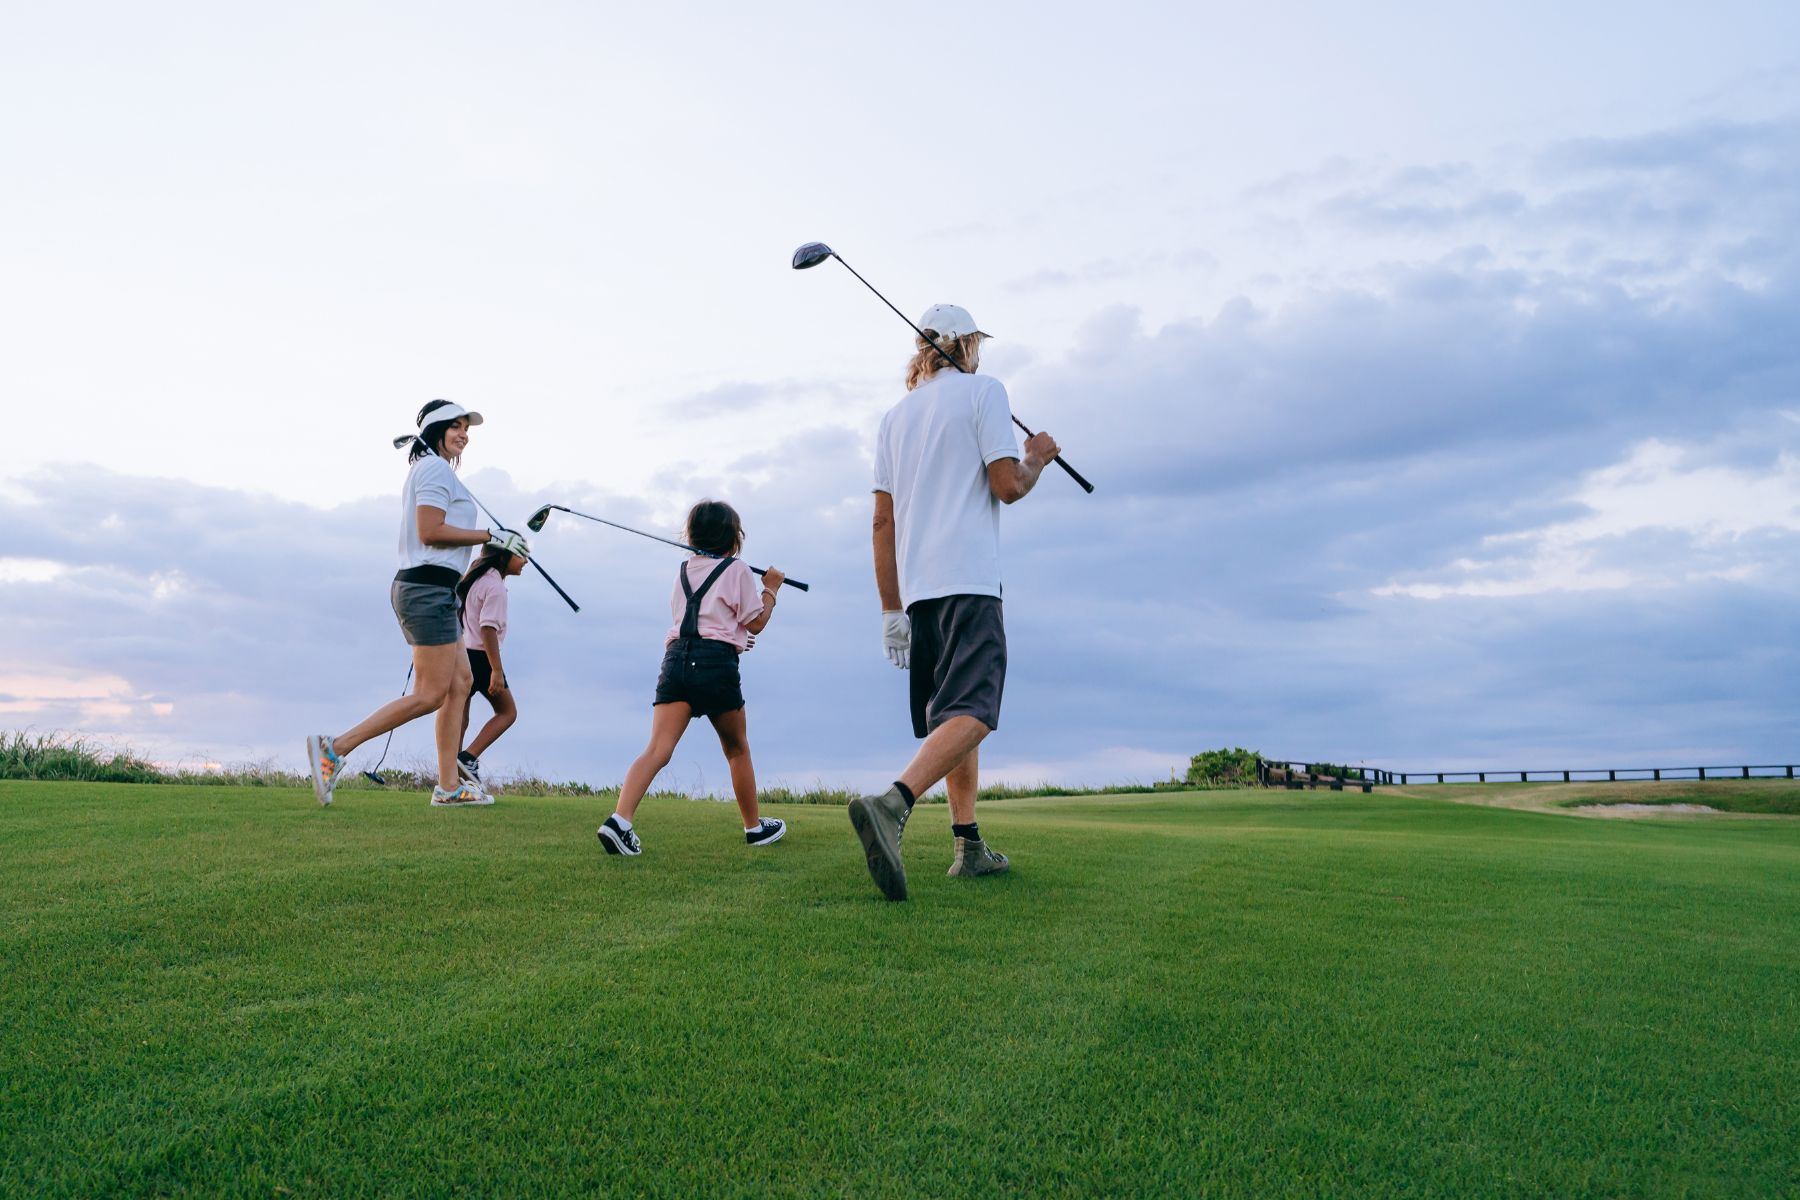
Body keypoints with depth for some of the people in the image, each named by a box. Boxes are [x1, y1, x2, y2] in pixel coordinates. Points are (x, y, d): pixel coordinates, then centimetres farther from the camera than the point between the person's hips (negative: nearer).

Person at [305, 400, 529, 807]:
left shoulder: (427, 469, 22)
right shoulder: (436, 467, -9)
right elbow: (430, 531, -19)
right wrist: (490, 536, -15)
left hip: (429, 590, 11)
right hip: (429, 587, -11)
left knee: (459, 682, 9)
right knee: (430, 695, -9)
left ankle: (448, 787, 11)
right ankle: (335, 747, -8)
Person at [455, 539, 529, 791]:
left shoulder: (475, 579, 15)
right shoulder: (495, 586, -13)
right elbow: (488, 628, -21)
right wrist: (496, 670, -22)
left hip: (461, 654, 8)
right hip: (480, 656, -8)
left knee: (459, 717, 8)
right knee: (508, 712, 5)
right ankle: (469, 757, -8)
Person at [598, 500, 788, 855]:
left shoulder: (684, 569, 21)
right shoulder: (737, 570, 5)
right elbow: (755, 624, 6)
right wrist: (770, 589, 20)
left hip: (677, 656, 4)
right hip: (717, 660, -4)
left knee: (657, 749, -9)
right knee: (737, 750, 14)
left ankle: (620, 819, -28)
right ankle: (755, 827, 27)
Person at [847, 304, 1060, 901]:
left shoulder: (895, 416, 19)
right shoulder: (982, 389, 3)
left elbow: (883, 520, 15)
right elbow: (1007, 485, -6)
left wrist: (891, 609, 16)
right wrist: (1036, 458, 16)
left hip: (917, 588, 7)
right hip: (968, 581, -7)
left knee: (956, 713, 15)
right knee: (971, 711, -16)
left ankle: (969, 845, 16)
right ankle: (892, 803, -38)